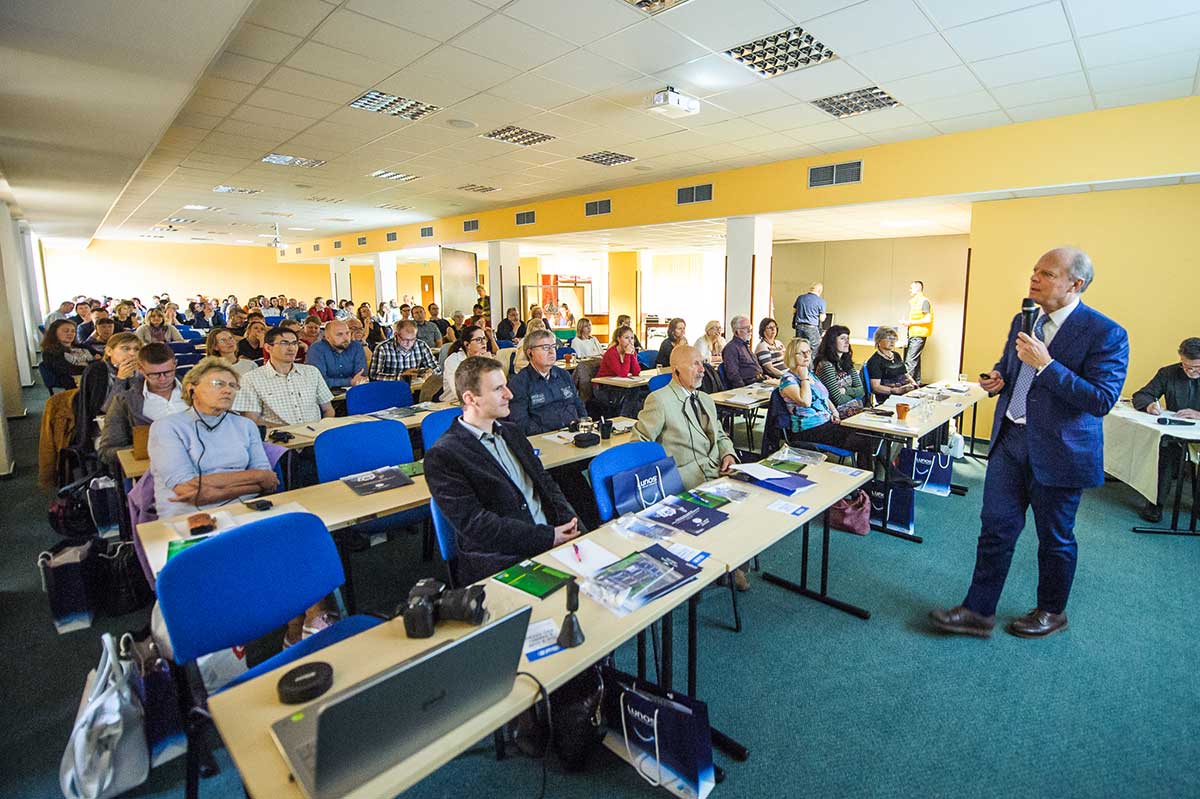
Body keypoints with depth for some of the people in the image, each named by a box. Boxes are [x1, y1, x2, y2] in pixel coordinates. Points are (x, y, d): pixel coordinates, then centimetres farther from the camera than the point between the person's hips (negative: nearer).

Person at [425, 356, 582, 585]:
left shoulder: (511, 432, 16)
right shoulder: (442, 456, -8)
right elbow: (473, 522, -14)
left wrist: (574, 530, -1)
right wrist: (548, 537, -16)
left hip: (553, 539, 8)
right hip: (501, 562, -7)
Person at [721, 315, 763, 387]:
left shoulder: (745, 345, 22)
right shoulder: (731, 348, -10)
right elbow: (733, 375, -18)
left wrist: (764, 376, 15)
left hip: (758, 381, 9)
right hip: (748, 384, -9)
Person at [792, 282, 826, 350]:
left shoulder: (800, 298, 7)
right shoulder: (821, 301, -5)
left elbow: (793, 312, 14)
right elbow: (822, 319, -3)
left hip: (799, 327, 4)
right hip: (811, 328, -4)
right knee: (815, 349, 2)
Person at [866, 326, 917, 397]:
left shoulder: (896, 355, 22)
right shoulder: (875, 361, -6)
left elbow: (906, 374, 30)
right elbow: (876, 387, -15)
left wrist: (914, 384, 7)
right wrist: (896, 390, -27)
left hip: (907, 392, 9)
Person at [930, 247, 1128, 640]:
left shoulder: (1106, 334, -13)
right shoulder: (1023, 321, 8)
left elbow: (1103, 400, -20)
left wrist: (1045, 364, -26)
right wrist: (998, 378, 1)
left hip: (1058, 452, -5)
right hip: (1010, 440, 5)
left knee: (1054, 538, 13)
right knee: (995, 529, 7)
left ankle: (1051, 612, 35)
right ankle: (978, 611, 17)